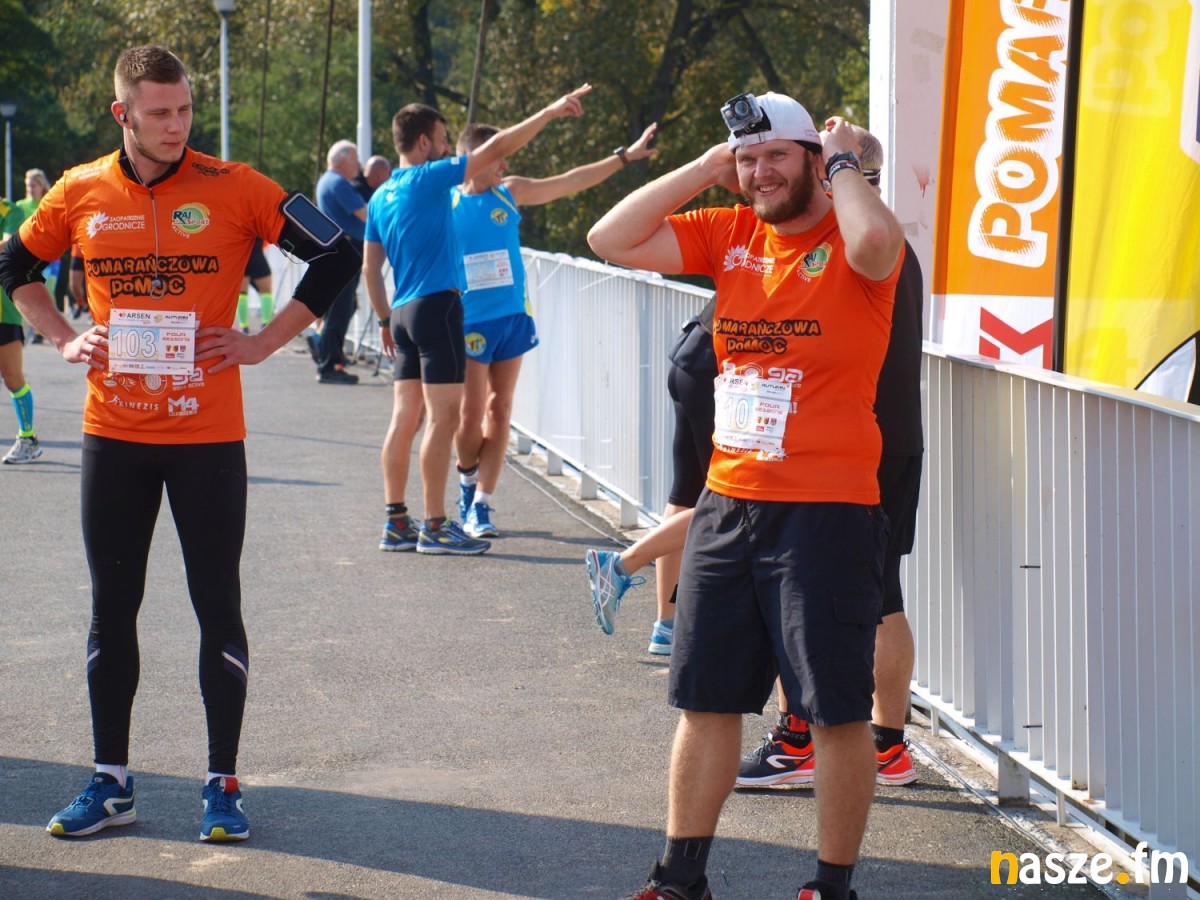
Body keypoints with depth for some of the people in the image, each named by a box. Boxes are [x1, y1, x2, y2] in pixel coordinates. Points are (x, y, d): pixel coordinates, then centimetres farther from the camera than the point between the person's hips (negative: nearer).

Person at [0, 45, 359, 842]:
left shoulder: (234, 188, -6)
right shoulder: (81, 194, 2)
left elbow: (337, 255, -2)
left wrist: (266, 341, -6)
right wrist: (64, 337, 5)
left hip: (208, 435, -2)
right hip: (114, 433, 3)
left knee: (219, 608, 2)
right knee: (112, 609, 8)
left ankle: (223, 785, 10)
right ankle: (111, 783, 18)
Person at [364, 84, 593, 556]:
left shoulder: (380, 197, 14)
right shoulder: (428, 179, -8)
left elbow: (370, 267, 17)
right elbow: (497, 148, -12)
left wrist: (386, 320, 23)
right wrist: (551, 111, -9)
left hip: (403, 312, 8)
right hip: (437, 305, -8)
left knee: (405, 417, 9)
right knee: (443, 415, -7)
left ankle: (396, 522, 10)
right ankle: (435, 527, -9)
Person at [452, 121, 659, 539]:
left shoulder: (511, 192, 4)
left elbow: (570, 181, 8)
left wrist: (625, 156, 4)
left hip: (513, 317, 4)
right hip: (468, 322, -4)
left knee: (499, 411, 3)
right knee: (471, 413, -5)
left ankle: (480, 504, 7)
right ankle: (469, 481, 24)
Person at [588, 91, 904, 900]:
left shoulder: (850, 240, -9)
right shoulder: (729, 234, 8)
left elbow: (875, 241, -33)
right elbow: (612, 240, 5)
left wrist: (842, 165, -15)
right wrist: (704, 170, 1)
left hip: (827, 513, -6)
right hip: (728, 504, 6)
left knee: (837, 710, 1)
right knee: (706, 699, 14)